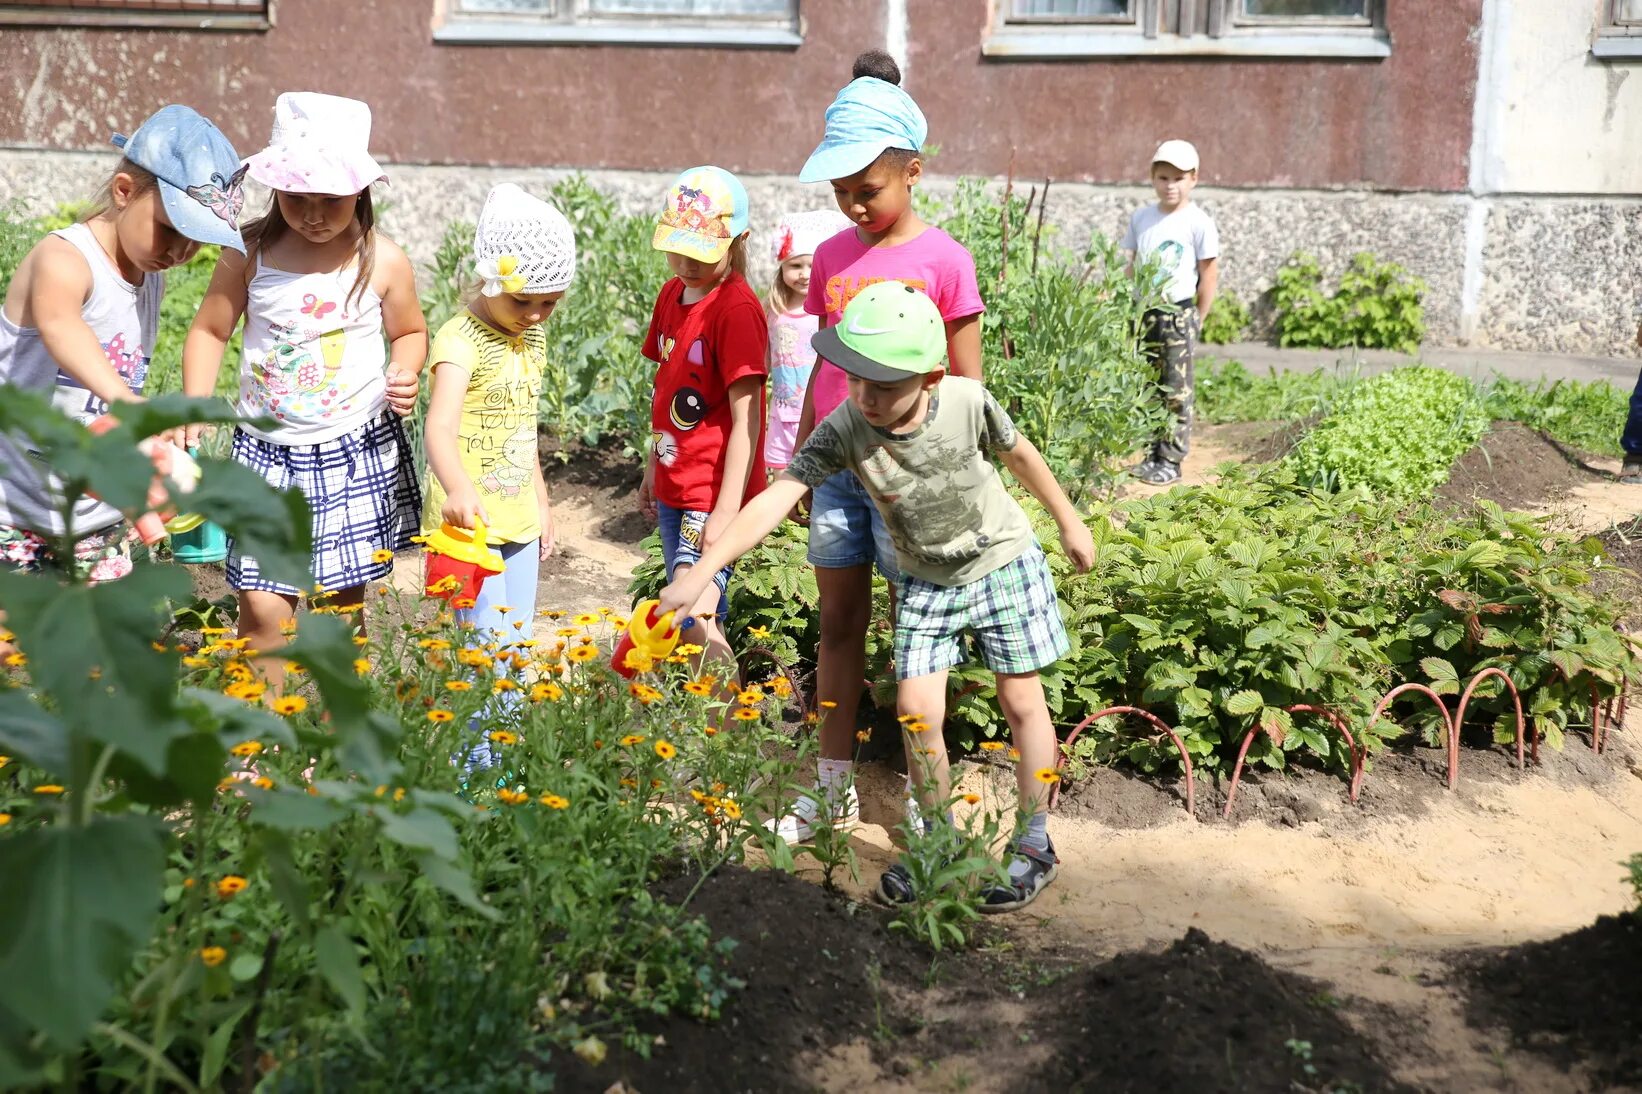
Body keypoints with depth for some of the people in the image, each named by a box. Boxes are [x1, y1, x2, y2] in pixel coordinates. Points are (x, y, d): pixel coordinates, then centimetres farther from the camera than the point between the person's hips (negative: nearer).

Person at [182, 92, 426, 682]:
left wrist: (406, 372, -12)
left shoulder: (383, 261, -5)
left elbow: (410, 332, 10)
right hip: (269, 451, 0)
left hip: (359, 451, 0)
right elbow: (209, 331, 4)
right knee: (263, 606, -6)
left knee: (346, 601, 9)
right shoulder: (250, 253, -5)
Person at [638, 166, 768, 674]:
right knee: (703, 616, 13)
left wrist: (726, 511, -20)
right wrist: (651, 471, 20)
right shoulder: (672, 295, 9)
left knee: (695, 614, -14)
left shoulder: (737, 308, -15)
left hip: (713, 494, -8)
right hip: (674, 489, 8)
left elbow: (745, 417, -18)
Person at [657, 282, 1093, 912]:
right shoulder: (844, 429, -27)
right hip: (925, 582, 1)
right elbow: (776, 499, -35)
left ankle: (1033, 847, 20)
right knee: (916, 710, -3)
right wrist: (698, 575, -45)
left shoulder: (967, 402, -27)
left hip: (1003, 562, -1)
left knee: (1021, 702, 5)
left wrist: (1068, 523, 8)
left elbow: (1019, 454, -6)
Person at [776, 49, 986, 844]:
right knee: (838, 624, 11)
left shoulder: (943, 261, -8)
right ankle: (833, 786, 22)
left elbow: (967, 389, -5)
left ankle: (922, 791, 18)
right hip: (837, 469, 5)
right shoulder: (832, 257, 6)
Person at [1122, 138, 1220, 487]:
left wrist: (1197, 319, -3)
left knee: (1176, 391, 0)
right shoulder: (1141, 217, 8)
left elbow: (1209, 274, -3)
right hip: (1143, 312, 5)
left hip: (1178, 315, -5)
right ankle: (1153, 454, 17)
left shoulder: (1199, 222, -6)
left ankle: (1171, 460, 4)